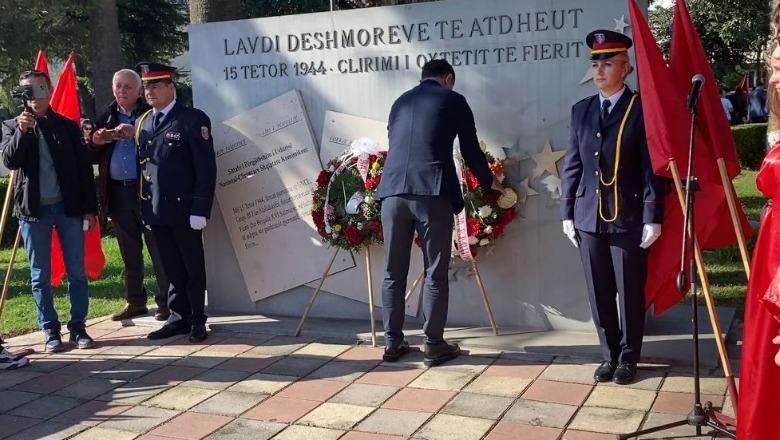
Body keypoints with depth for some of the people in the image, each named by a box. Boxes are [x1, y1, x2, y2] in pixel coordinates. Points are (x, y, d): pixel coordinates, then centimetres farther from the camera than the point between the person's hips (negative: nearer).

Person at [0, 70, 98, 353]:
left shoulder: (68, 125, 7)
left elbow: (84, 168, 6)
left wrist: (90, 208, 1)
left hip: (68, 206, 0)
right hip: (34, 209, 0)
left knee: (77, 272, 3)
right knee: (40, 276, 5)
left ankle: (78, 327, 13)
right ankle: (50, 331, 14)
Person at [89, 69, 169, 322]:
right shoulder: (106, 119, 13)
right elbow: (93, 158, 13)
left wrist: (137, 133, -22)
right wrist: (96, 142, -6)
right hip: (117, 193, 5)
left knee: (158, 249, -1)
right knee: (129, 253, 13)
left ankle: (166, 302, 6)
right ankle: (135, 301, 23)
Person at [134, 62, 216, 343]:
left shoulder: (193, 119, -6)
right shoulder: (142, 123, 12)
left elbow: (207, 168, -10)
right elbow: (141, 165, 12)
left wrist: (199, 210, -15)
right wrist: (143, 208, 7)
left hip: (184, 211, -5)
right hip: (155, 212, 5)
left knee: (193, 268, 6)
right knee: (171, 269, 11)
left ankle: (197, 320, 17)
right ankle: (178, 318, 20)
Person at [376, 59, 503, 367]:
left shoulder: (400, 102, 23)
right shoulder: (453, 99, 10)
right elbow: (471, 150, 13)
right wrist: (489, 182, 30)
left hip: (393, 191, 4)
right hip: (432, 192, -4)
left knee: (394, 273, 11)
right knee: (435, 274, 4)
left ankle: (392, 343, 17)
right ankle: (434, 346, 9)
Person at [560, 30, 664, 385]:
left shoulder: (642, 109, -4)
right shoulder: (581, 110, 10)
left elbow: (652, 167, -7)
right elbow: (571, 165, 11)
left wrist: (652, 217, -11)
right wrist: (567, 212, 7)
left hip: (629, 218, -4)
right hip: (589, 218, 4)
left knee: (629, 293, 6)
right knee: (599, 293, 10)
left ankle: (628, 358, 21)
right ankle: (609, 355, 24)